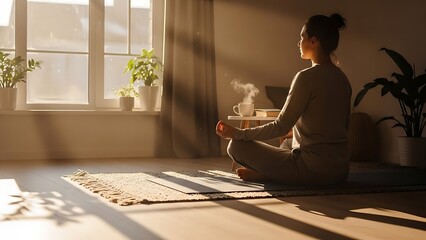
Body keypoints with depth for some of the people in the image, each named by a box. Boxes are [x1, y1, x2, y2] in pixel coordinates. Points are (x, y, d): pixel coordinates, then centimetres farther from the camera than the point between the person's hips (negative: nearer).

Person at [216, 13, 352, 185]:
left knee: (236, 146, -3)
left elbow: (281, 126, -15)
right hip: (340, 171, 8)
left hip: (313, 169, -8)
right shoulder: (342, 79, 10)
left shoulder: (307, 77, -15)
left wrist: (236, 133, -7)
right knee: (288, 143, 37)